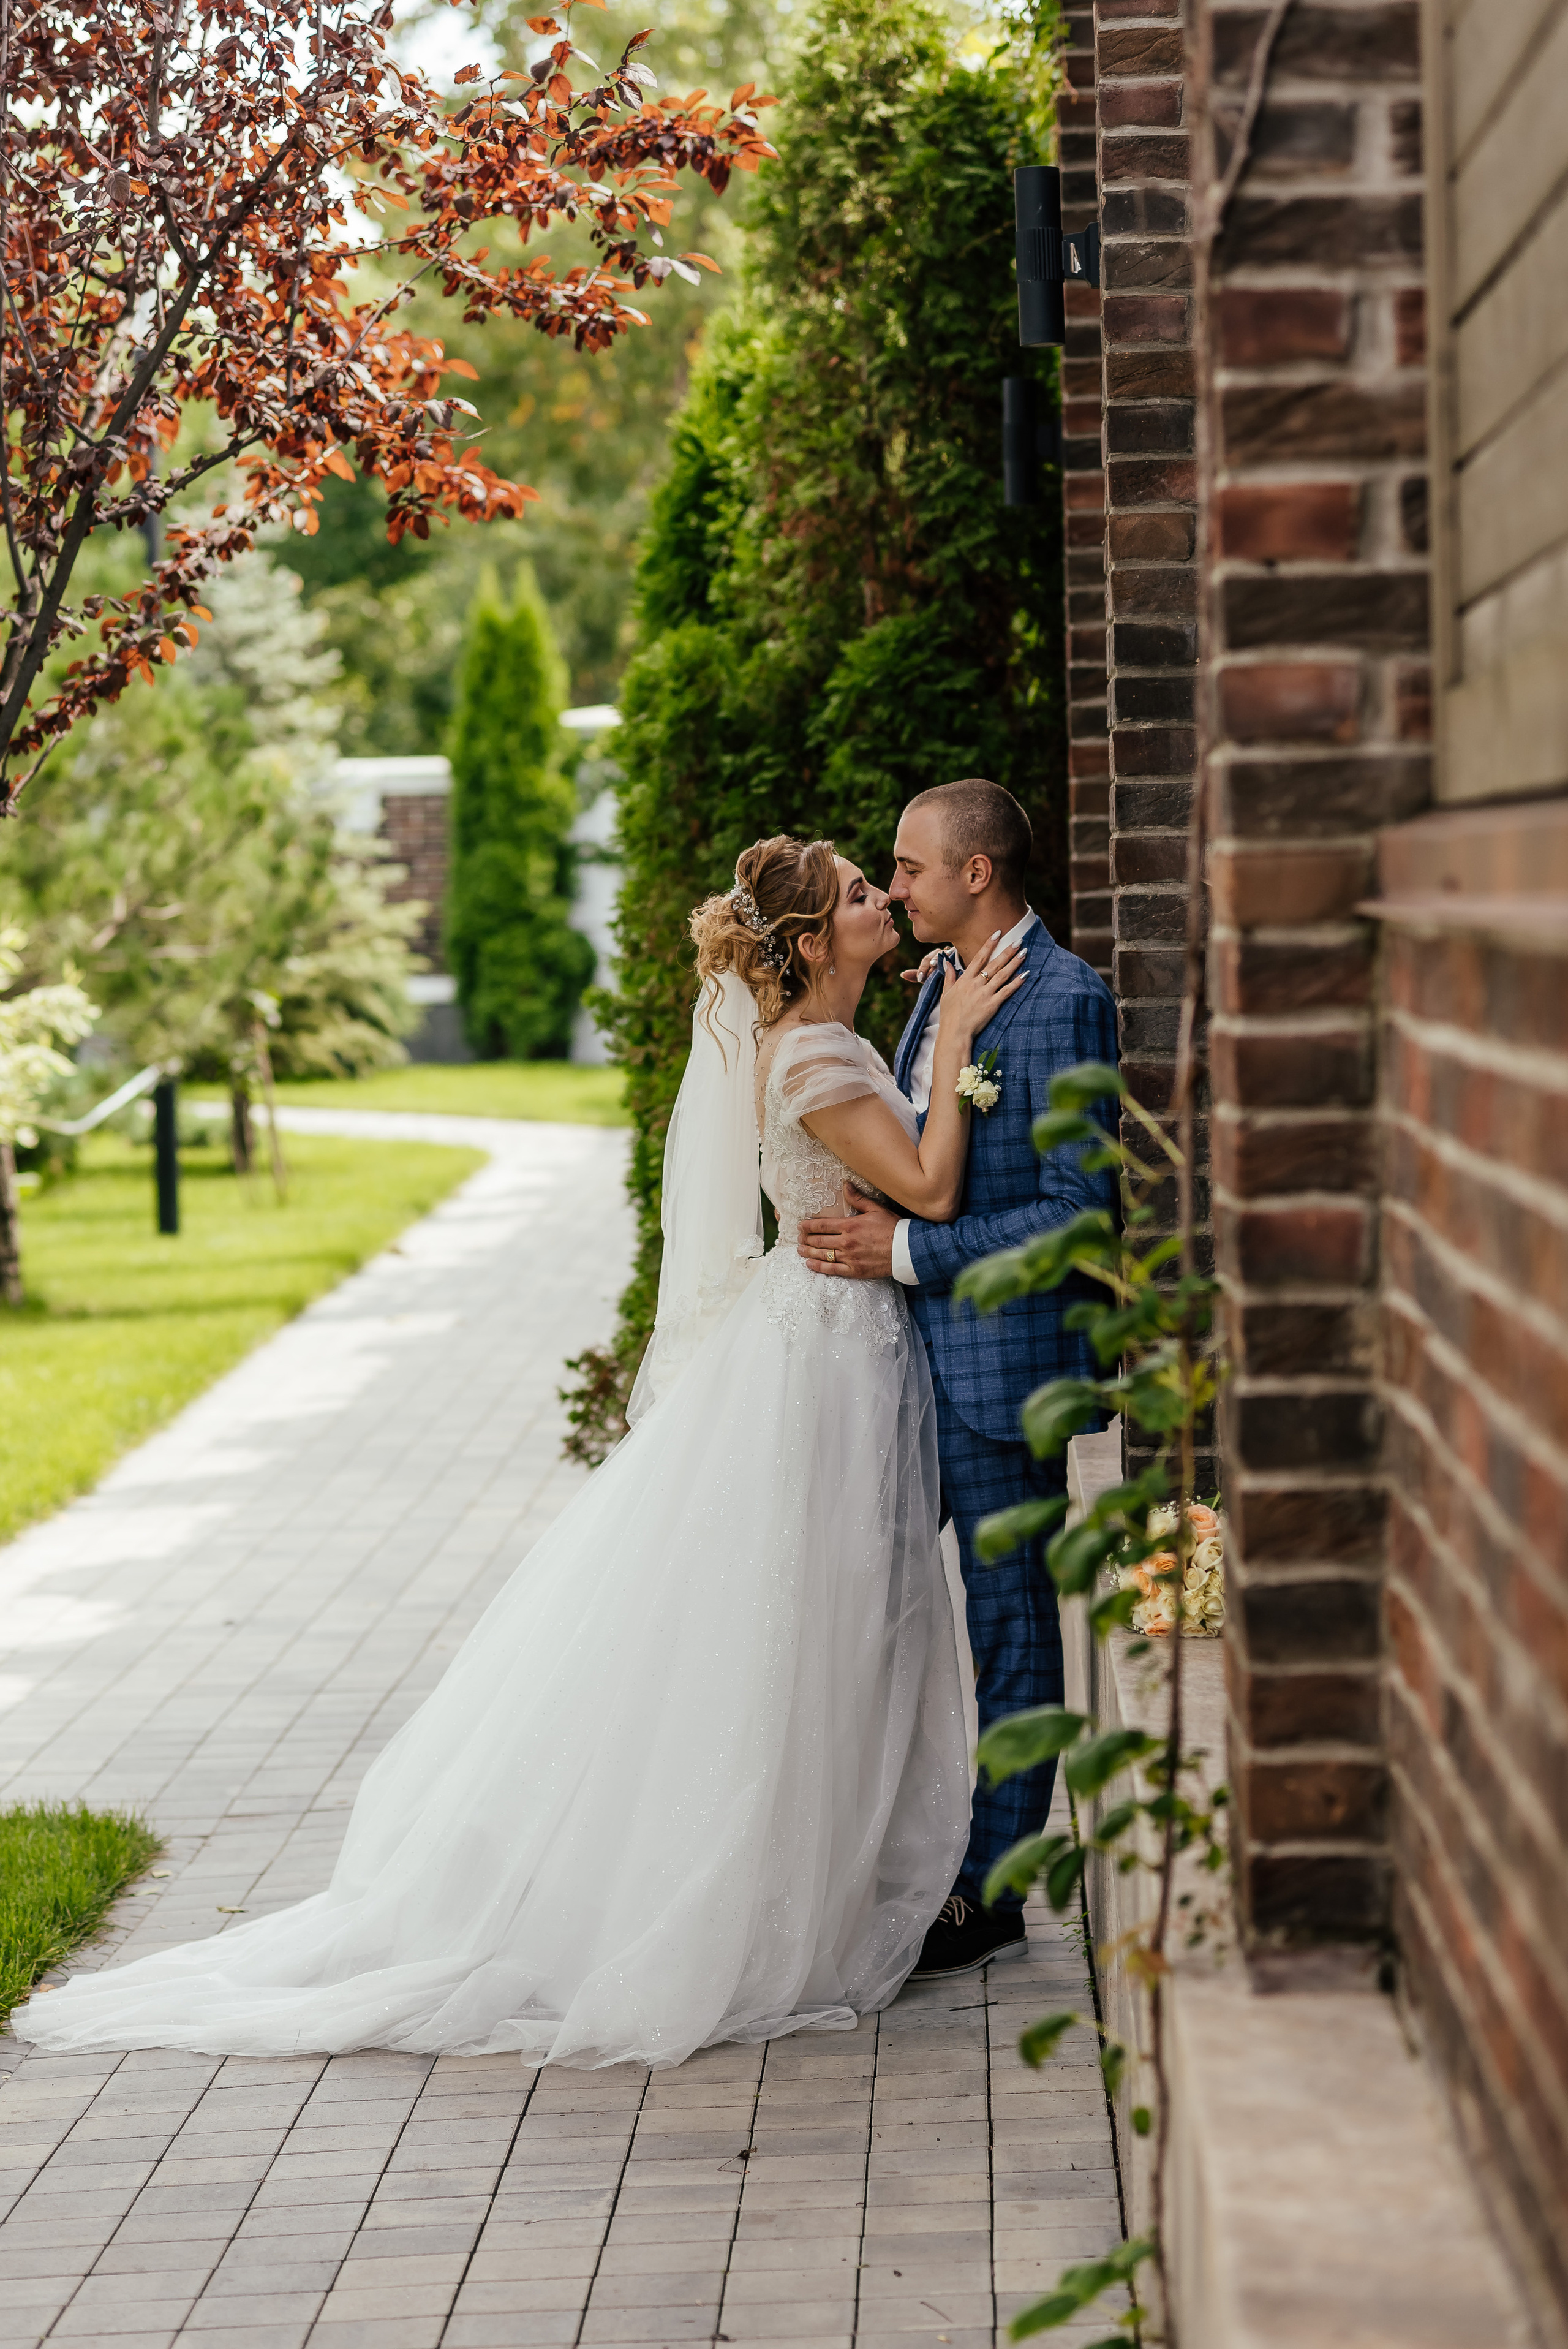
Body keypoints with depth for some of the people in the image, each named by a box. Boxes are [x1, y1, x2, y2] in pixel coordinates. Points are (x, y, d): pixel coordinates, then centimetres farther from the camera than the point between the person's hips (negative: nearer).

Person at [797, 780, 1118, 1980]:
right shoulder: (942, 982, 13)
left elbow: (1077, 1206, -19)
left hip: (1001, 1356, -9)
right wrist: (861, 1222, 2)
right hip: (916, 1350, 9)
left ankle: (993, 1897, 11)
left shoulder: (1063, 1001, -14)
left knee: (1008, 1623, 2)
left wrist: (906, 1250, -19)